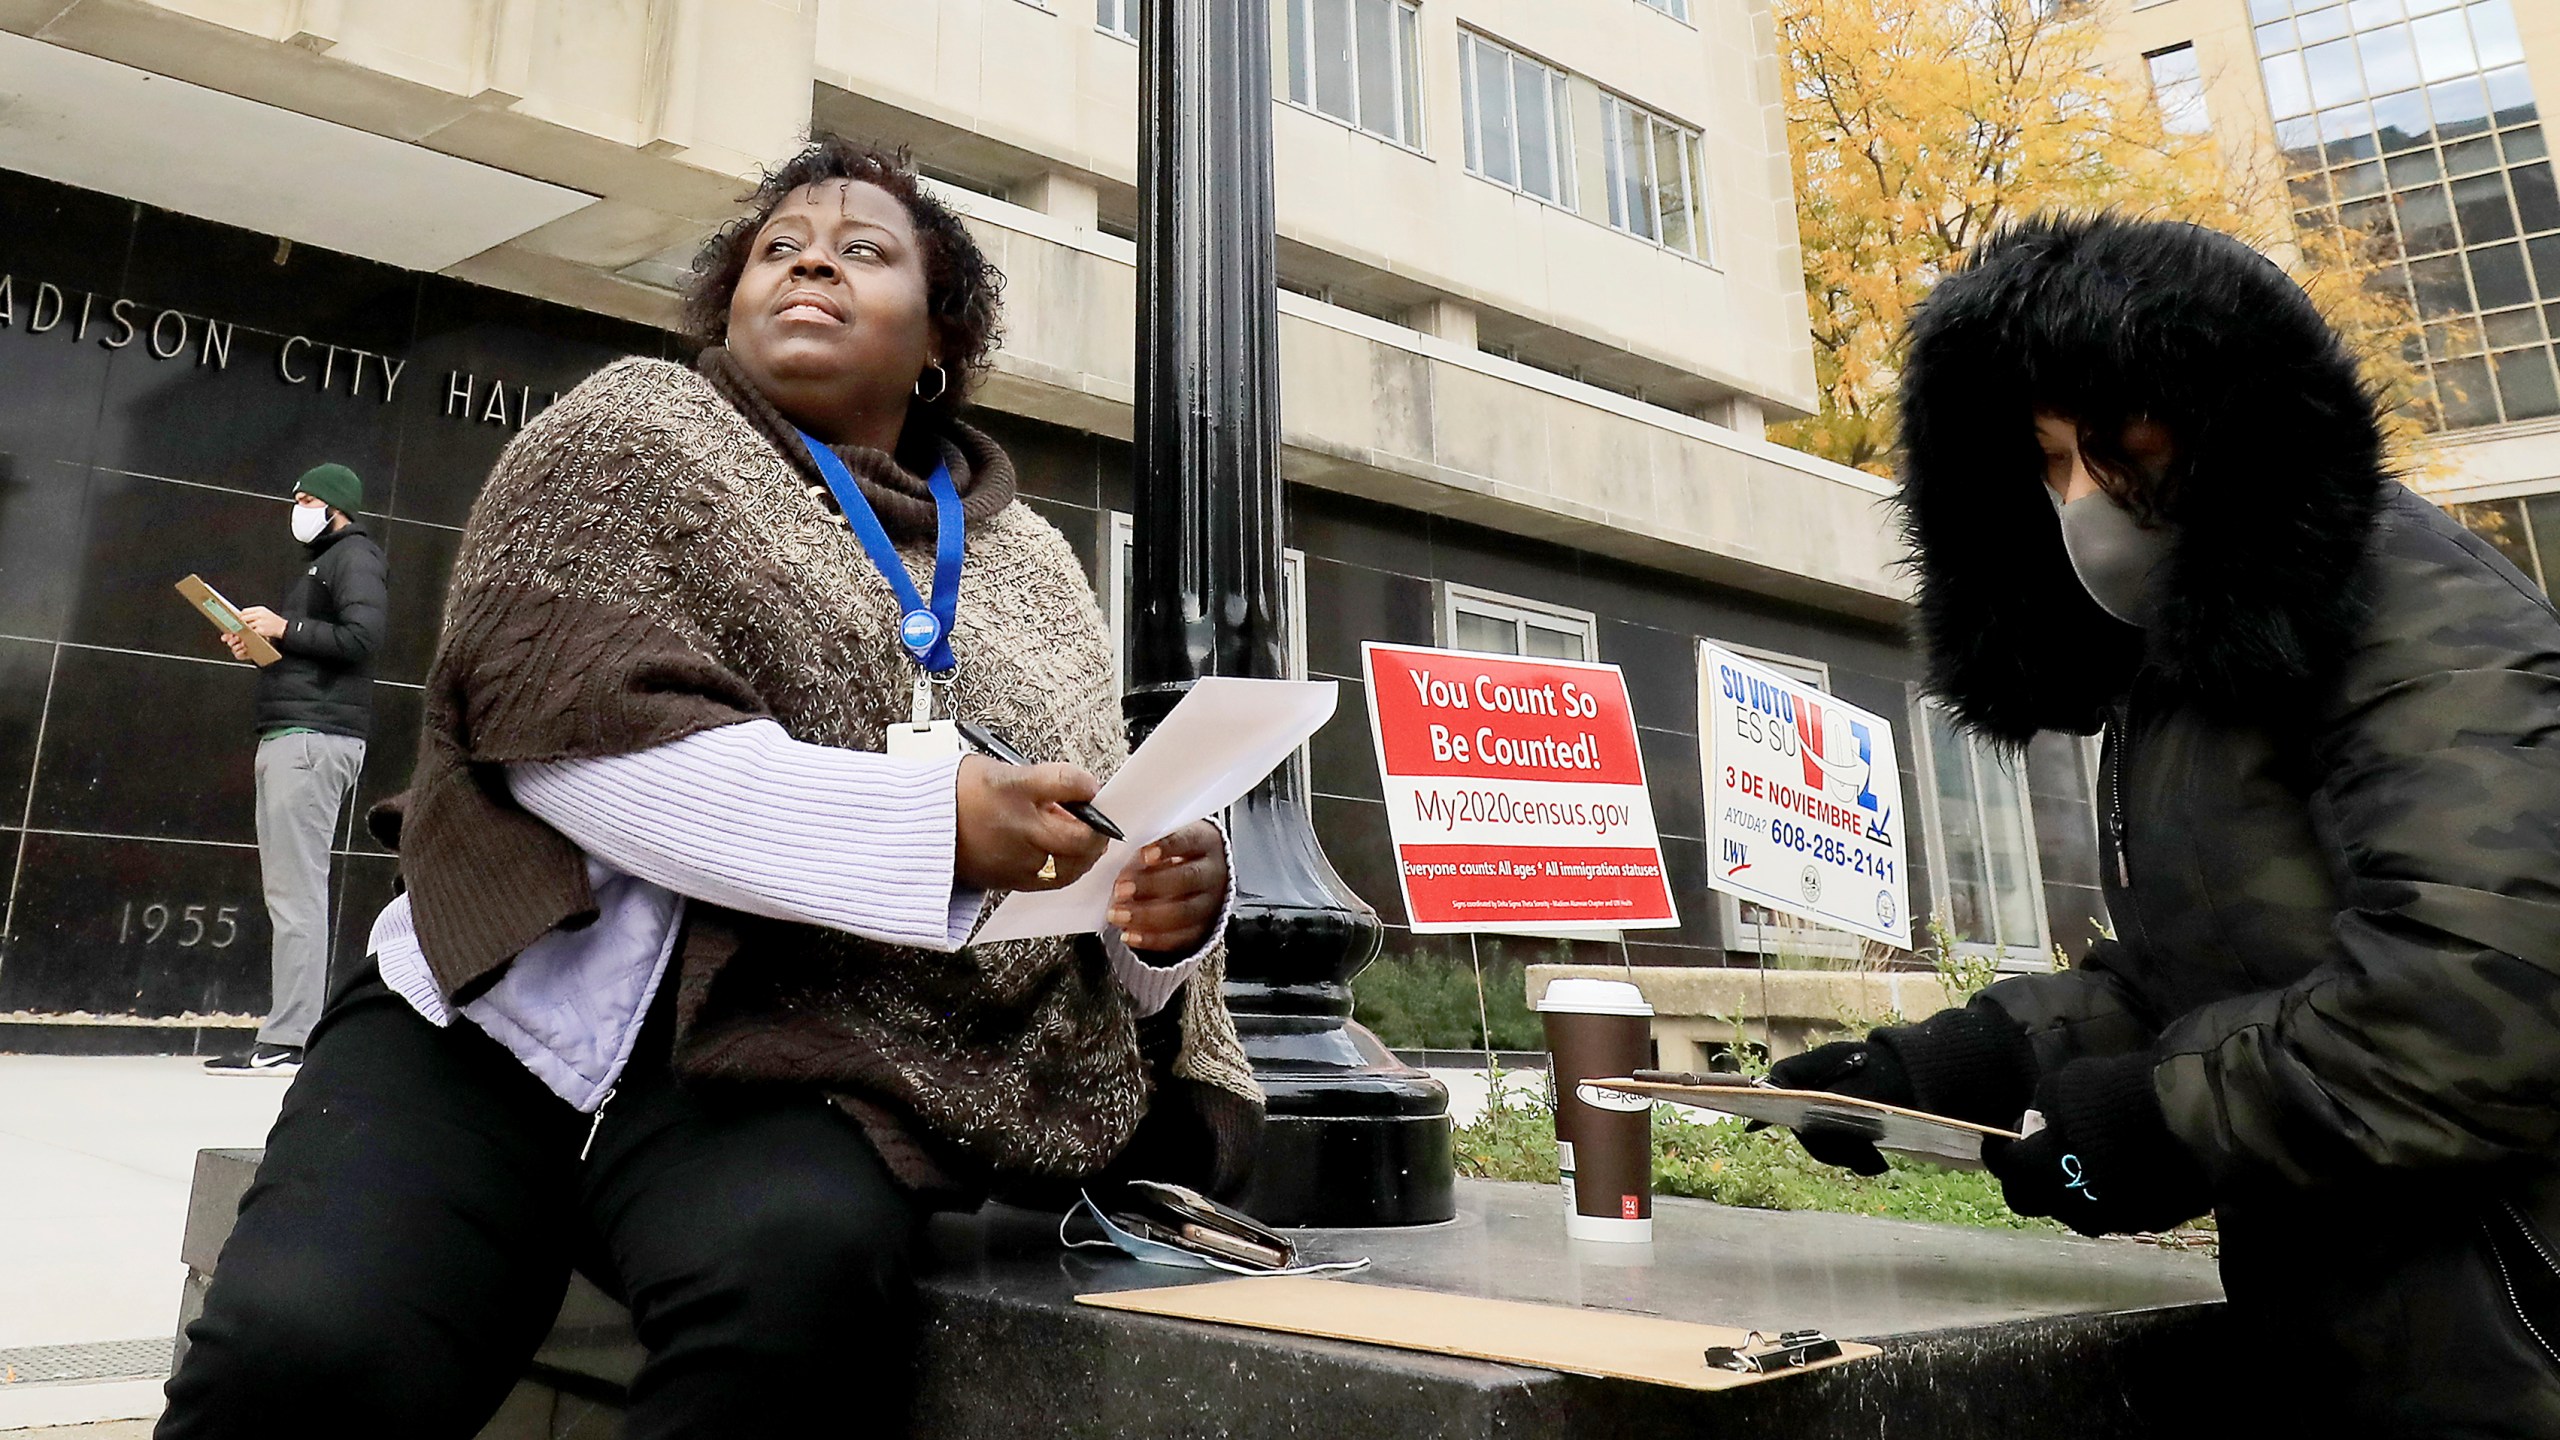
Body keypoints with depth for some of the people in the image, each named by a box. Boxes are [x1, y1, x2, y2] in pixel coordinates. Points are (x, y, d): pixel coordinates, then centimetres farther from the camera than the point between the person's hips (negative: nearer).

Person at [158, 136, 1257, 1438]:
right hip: (502, 1005, 0)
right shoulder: (640, 431, 10)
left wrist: (1170, 915, -7)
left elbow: (1086, 867, 17)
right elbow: (568, 716, -8)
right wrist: (930, 820, -18)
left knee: (809, 1265, -31)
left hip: (779, 1062, 1)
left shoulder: (1038, 574, 18)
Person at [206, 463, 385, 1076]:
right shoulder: (319, 564, 29)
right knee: (290, 893, 6)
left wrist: (285, 628, -13)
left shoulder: (355, 557, -1)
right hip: (290, 737, 10)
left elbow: (361, 638, -16)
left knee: (297, 893, -13)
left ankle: (286, 1042, -15)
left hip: (315, 739, -10)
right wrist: (261, 645, 13)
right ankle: (284, 1038, 6)